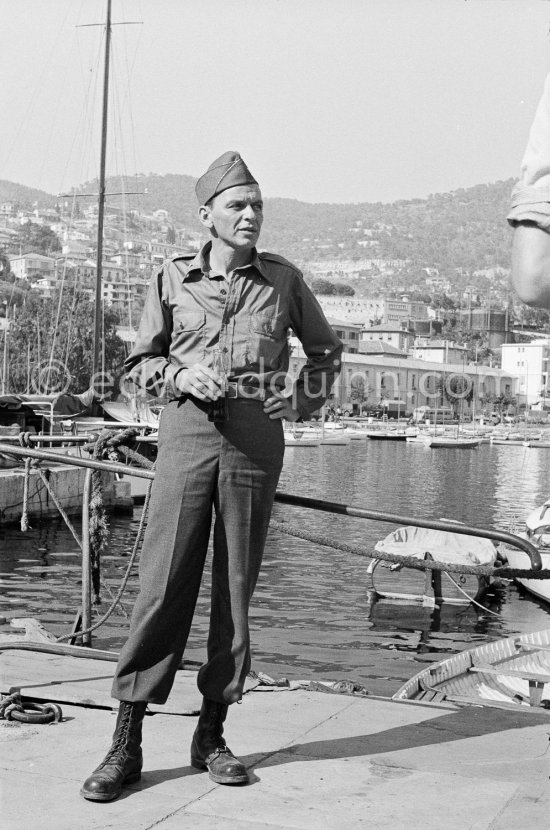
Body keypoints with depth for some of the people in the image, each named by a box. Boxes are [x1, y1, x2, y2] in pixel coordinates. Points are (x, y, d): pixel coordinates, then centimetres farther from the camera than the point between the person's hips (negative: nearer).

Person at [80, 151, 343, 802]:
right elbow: (140, 363, 12)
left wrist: (304, 400, 6)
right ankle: (126, 745, 1)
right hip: (187, 436, -1)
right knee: (163, 583, -5)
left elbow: (326, 349, 21)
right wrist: (180, 374, -7)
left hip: (256, 443, 1)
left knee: (237, 589, 5)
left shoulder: (283, 279, 8)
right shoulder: (173, 279, 7)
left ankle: (211, 736, 17)